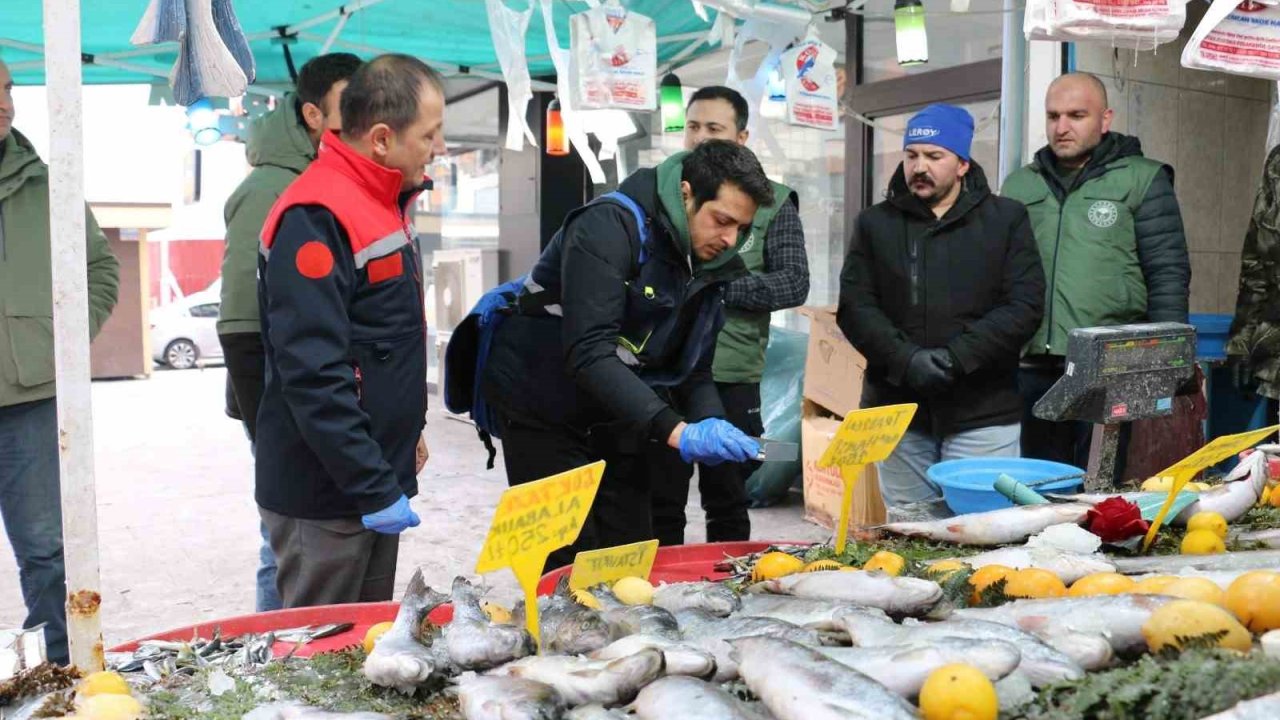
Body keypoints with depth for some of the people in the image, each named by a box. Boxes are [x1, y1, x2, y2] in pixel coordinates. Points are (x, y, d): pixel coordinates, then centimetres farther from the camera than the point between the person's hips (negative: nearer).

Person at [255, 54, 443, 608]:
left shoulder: (383, 203, 10)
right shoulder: (314, 220, -20)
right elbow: (314, 376, -25)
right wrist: (373, 489, -23)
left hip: (379, 481, 9)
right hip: (325, 497, -9)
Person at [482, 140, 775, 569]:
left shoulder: (709, 265, 0)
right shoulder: (610, 227, -24)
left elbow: (694, 370, 3)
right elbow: (589, 353, -34)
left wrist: (711, 422, -19)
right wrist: (675, 431, -40)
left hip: (617, 418, 7)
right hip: (543, 410, -7)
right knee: (568, 563, -4)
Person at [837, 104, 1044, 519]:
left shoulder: (1006, 219, 5)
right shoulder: (876, 224, 11)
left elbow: (1025, 305, -4)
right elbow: (854, 306, 1)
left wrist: (956, 357, -16)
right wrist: (906, 359, -14)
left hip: (982, 411, -2)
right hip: (898, 407, 2)